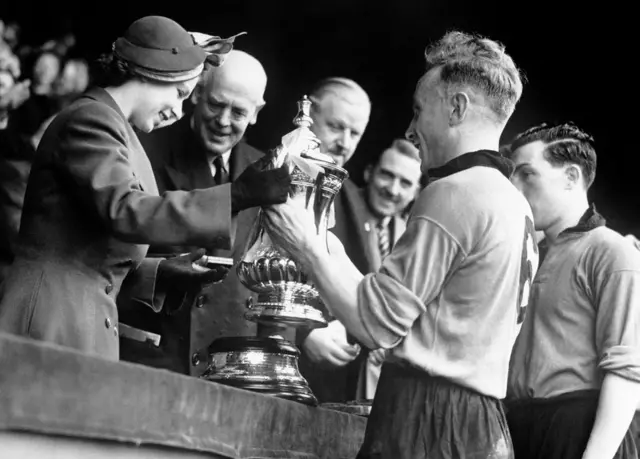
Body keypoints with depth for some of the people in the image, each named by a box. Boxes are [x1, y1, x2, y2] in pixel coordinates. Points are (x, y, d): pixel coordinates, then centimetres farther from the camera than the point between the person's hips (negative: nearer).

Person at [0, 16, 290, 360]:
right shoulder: (91, 119, -9)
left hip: (82, 325, 9)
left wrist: (158, 272, 11)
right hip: (53, 323, -9)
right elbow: (124, 212, -24)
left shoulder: (107, 122, 20)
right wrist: (238, 195, -28)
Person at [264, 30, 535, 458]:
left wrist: (309, 249, -2)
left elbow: (378, 323, -12)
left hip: (426, 415, -9)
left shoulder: (453, 194, -12)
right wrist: (334, 258, 17)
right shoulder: (515, 204, 16)